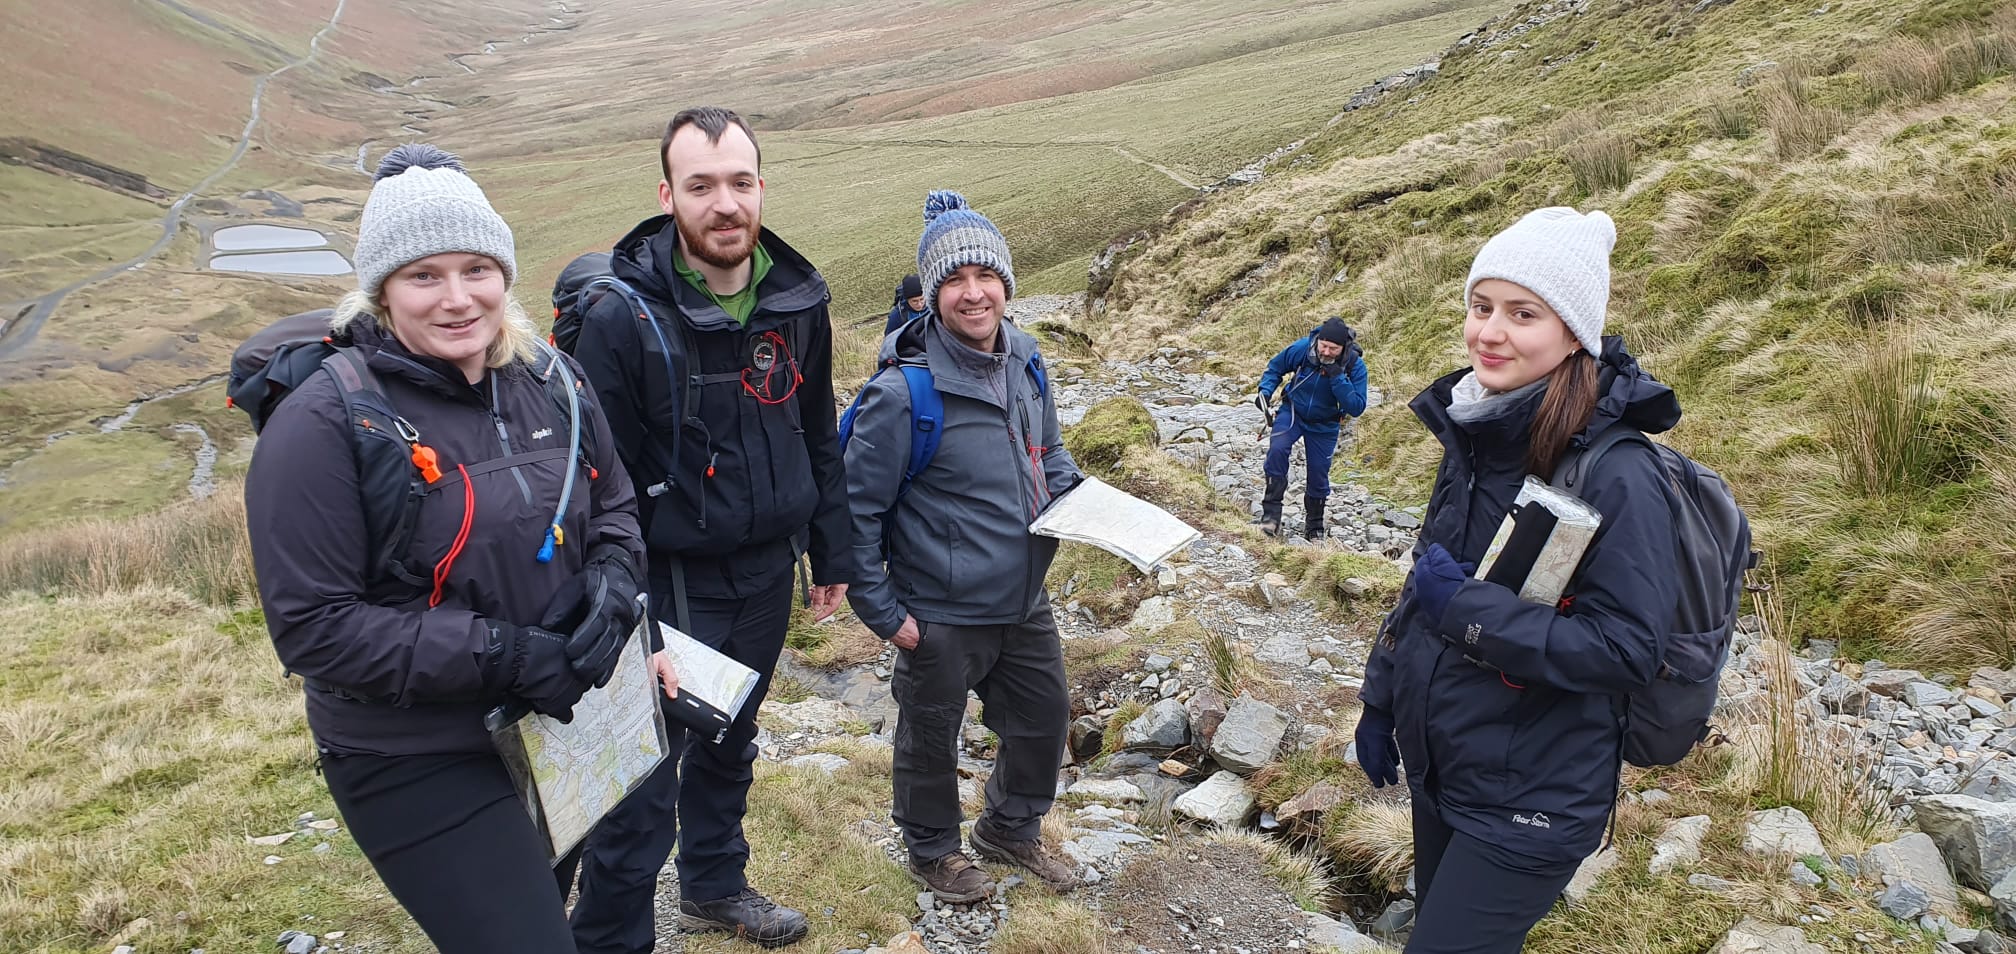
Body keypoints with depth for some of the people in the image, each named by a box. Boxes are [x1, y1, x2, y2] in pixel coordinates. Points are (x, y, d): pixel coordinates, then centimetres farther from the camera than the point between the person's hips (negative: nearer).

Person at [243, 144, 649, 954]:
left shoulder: (548, 380, -1)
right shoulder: (323, 424, -19)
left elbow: (613, 507, 11)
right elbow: (314, 627, -19)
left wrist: (613, 585, -11)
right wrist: (502, 654, -25)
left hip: (564, 725, 6)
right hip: (418, 766, -6)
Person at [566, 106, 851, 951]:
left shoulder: (798, 302, -2)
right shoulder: (623, 318, -18)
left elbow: (818, 439, 9)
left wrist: (832, 553, 11)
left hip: (766, 576, 6)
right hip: (670, 587, -5)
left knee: (730, 744, 24)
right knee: (641, 792, 0)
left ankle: (714, 884, 46)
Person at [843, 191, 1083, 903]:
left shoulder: (1024, 361, -1)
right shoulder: (904, 394, -23)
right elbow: (857, 509, -17)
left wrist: (1072, 494, -2)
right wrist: (883, 611, -15)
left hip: (1025, 602, 7)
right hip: (942, 618, -7)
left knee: (1045, 719, 22)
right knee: (931, 740, 15)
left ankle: (1012, 829, 49)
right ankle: (933, 852, 43)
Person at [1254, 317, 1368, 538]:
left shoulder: (1355, 366, -23)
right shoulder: (1302, 348, -21)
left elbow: (1357, 408, -28)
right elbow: (1275, 367, -1)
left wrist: (1338, 378, -38)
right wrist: (1265, 391, -16)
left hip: (1324, 425, 0)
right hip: (1293, 412, 0)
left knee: (1318, 475, 7)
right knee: (1277, 448, -28)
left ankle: (1314, 526, 32)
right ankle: (1271, 513, -23)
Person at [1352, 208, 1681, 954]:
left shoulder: (1614, 474, -22)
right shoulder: (1475, 439, 1)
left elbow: (1629, 649, -22)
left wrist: (1469, 609, -25)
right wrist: (1380, 702, 14)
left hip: (1532, 801, -7)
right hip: (1437, 768, 7)